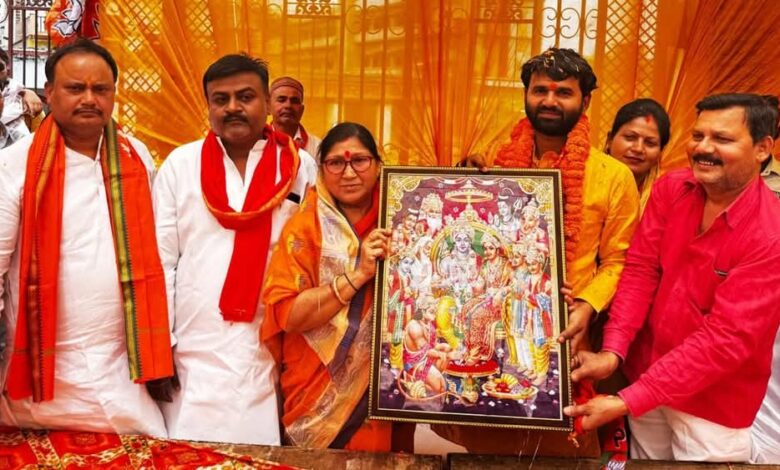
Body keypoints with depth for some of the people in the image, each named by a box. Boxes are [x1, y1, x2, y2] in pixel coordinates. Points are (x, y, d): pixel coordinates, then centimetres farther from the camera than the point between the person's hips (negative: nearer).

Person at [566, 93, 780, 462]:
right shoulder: (670, 189, -6)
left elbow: (725, 339, -26)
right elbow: (640, 268, -7)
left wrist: (625, 402, -30)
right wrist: (612, 352, -21)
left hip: (714, 405, -4)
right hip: (646, 375, 5)